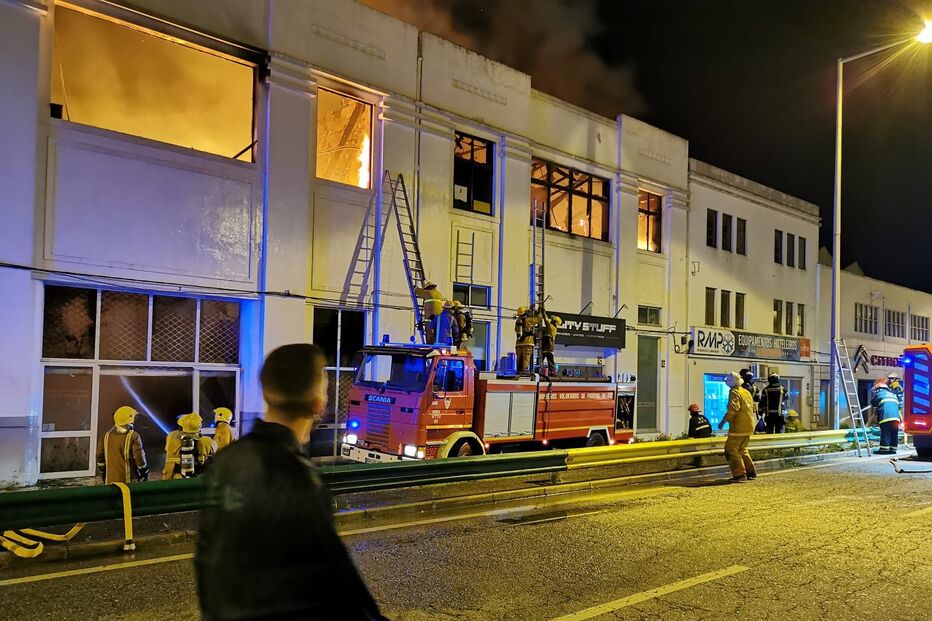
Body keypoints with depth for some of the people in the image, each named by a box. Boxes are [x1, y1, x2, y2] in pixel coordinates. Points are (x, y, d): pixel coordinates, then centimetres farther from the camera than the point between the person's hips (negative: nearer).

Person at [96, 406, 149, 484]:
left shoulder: (107, 435, 7)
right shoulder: (133, 436, -11)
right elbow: (139, 458, -14)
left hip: (110, 480, 5)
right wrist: (145, 475, -1)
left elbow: (100, 456, 12)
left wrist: (103, 474, 23)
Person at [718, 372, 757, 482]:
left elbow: (733, 409, -22)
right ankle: (751, 472, 19)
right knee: (742, 449, 20)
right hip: (749, 427, 9)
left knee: (731, 449, -4)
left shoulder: (734, 392, -11)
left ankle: (739, 474, -10)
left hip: (738, 427, -9)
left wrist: (723, 422, -18)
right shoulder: (746, 392, 15)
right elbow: (752, 408, 22)